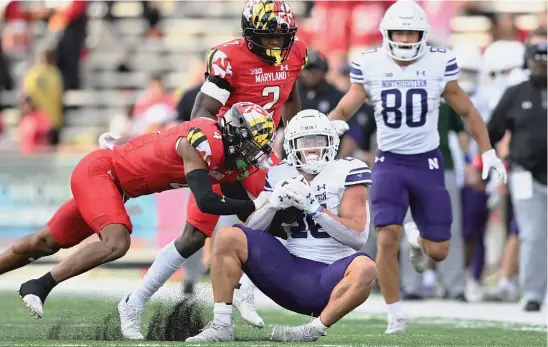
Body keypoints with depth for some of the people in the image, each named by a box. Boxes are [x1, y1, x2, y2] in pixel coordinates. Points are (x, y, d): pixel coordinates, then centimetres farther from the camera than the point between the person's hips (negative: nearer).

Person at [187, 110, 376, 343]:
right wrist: (274, 203, -14)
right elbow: (251, 231, 5)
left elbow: (358, 237, -11)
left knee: (365, 268, -37)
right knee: (229, 237, -12)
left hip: (330, 279, -4)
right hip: (291, 271, 4)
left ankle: (314, 330, -26)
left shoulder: (346, 172, -2)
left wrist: (313, 207, -18)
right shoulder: (281, 176, 10)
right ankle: (221, 326, -12)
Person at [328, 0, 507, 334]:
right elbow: (343, 111, 6)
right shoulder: (370, 66, -4)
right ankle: (395, 315, -2)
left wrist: (488, 152, 1)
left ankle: (418, 241, 39)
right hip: (390, 163, 0)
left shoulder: (439, 65, -6)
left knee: (438, 252, 0)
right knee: (387, 239, -17)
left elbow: (468, 112, 6)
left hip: (427, 162, 1)